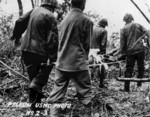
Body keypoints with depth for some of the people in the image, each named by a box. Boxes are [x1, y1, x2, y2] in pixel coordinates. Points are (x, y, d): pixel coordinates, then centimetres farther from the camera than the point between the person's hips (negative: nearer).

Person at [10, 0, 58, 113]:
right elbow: (53, 39, -16)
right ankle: (37, 84, -4)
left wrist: (16, 36, 24)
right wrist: (52, 57, -14)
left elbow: (20, 22, 8)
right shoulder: (51, 17, -10)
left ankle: (34, 104, 24)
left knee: (33, 76, 17)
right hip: (40, 51, -6)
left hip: (27, 49, 6)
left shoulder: (34, 11, 7)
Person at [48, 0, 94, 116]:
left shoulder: (64, 20, 7)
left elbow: (60, 41, 12)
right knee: (85, 94, 4)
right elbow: (87, 44, -1)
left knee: (58, 92, 10)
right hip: (78, 63, -5)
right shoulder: (86, 20, -8)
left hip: (61, 63, 5)